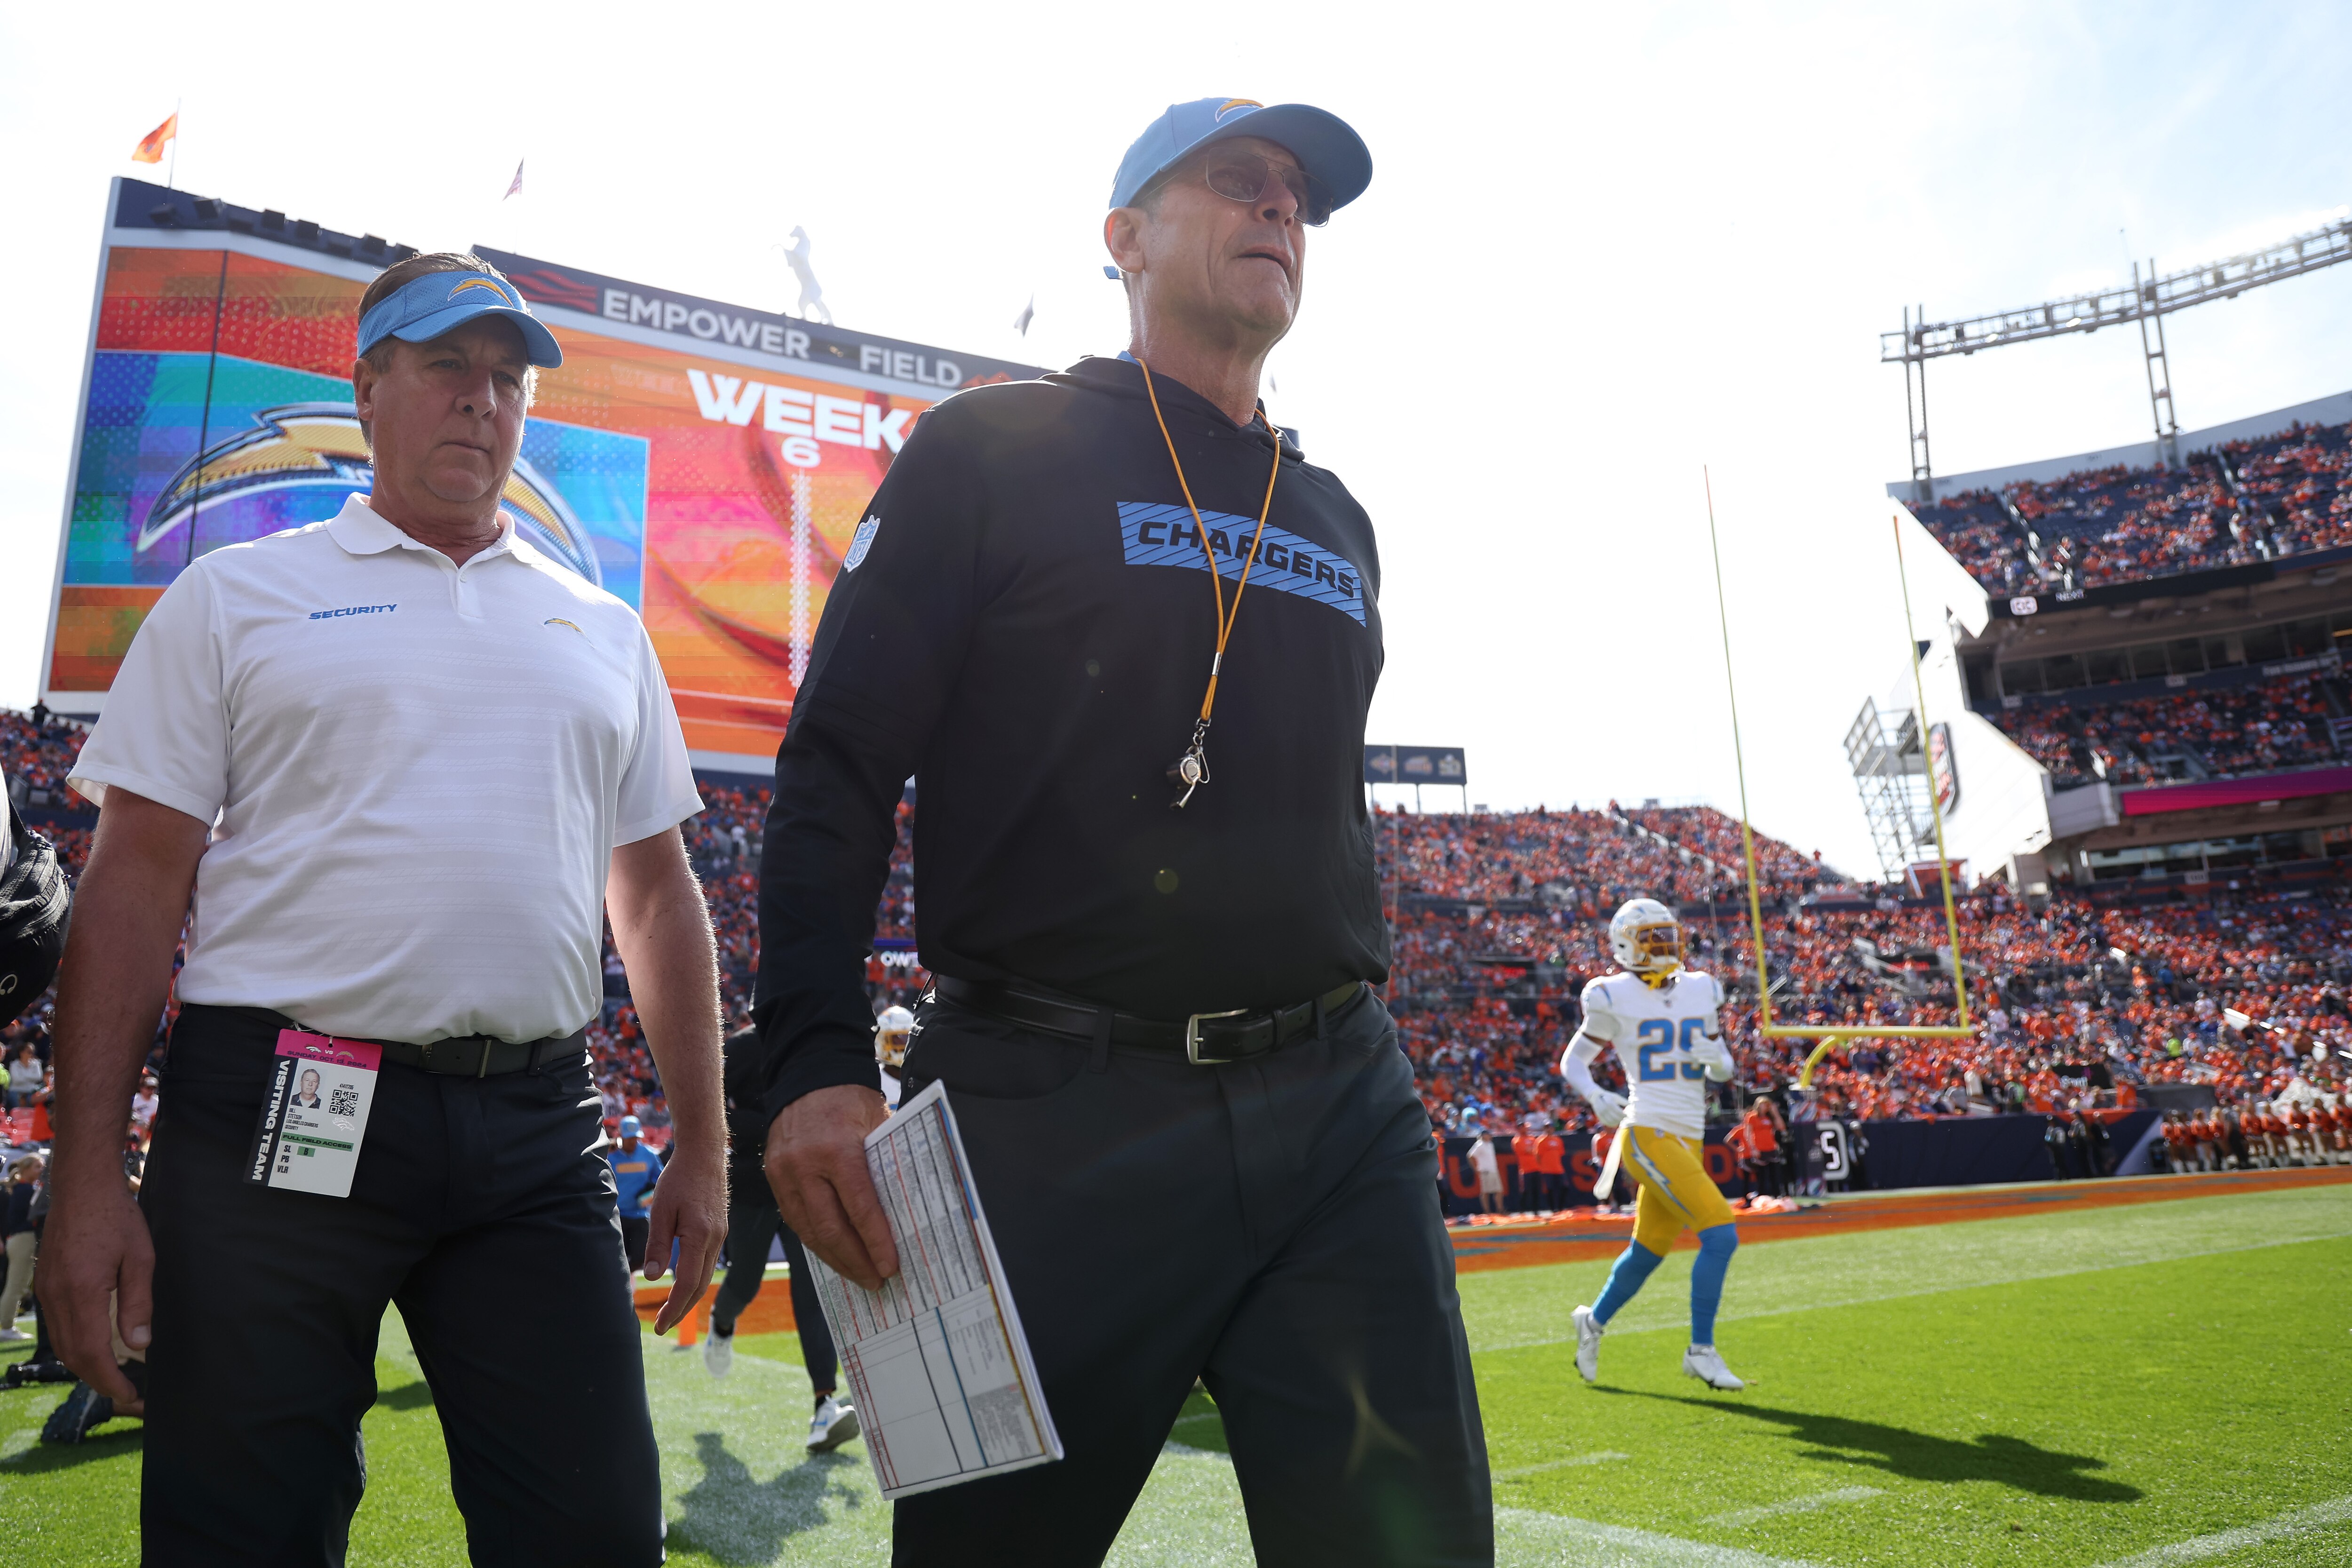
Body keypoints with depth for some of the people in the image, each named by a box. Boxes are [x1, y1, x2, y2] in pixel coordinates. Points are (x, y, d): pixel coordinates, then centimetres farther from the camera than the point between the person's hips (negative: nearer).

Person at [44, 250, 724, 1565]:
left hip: (537, 1131, 3)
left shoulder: (602, 629, 15)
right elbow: (137, 883, 2)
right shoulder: (238, 597, 7)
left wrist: (703, 1145, 10)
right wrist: (89, 1177, -5)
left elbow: (658, 891, 15)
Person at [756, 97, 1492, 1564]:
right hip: (1051, 1114, -4)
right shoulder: (992, 450, 4)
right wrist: (819, 1065, -16)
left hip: (1339, 1112, 5)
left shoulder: (1337, 522, 20)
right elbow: (839, 769, -4)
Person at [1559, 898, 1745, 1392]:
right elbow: (1572, 1061, 3)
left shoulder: (1699, 991, 11)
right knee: (1720, 1234, -15)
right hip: (1648, 1134, -6)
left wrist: (1715, 1058, -5)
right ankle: (1701, 1351, -1)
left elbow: (1724, 1069, 18)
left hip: (1688, 1138, 6)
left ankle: (1594, 1321, 39)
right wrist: (1597, 1097, -17)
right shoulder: (1615, 998, -5)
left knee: (1649, 1251, 15)